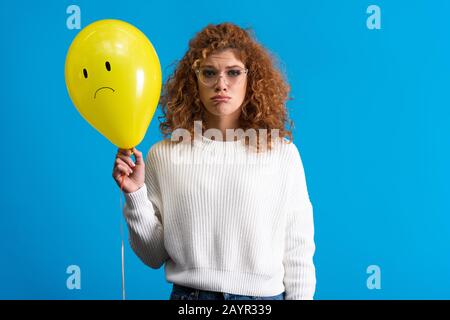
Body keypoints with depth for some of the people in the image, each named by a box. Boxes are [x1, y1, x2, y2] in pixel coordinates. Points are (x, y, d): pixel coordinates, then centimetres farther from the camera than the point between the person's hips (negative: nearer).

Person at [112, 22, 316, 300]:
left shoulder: (282, 153, -7)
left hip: (263, 295, 0)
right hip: (187, 293, 1)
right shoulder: (164, 154, -4)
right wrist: (135, 195, -13)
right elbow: (154, 256, -1)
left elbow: (297, 252, -2)